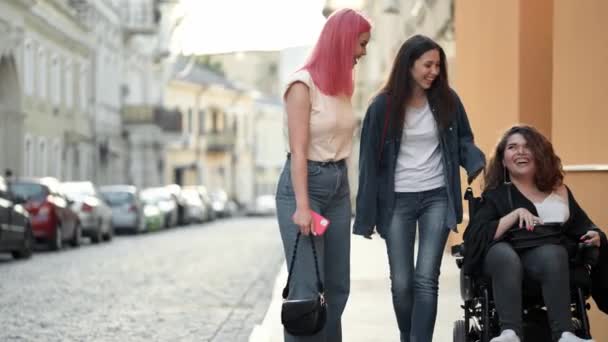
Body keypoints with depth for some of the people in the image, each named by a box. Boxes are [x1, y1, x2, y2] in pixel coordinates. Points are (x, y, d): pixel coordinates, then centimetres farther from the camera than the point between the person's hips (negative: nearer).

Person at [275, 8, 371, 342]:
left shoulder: (341, 85, 10)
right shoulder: (303, 84, -12)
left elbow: (339, 143, 11)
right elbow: (298, 151, -16)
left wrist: (346, 194, 9)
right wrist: (302, 206, -22)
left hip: (338, 186, 8)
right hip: (303, 183, -8)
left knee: (337, 286, 6)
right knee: (307, 288, -10)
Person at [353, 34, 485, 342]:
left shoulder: (447, 100, -1)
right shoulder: (383, 106, -6)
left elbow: (463, 140, 12)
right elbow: (370, 160, -3)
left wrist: (478, 164, -13)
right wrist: (366, 217, -5)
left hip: (437, 198, 0)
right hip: (397, 200, 0)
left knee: (426, 279, -8)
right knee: (401, 282, 4)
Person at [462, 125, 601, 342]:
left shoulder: (559, 191, 23)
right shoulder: (496, 194, 14)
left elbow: (582, 226, 29)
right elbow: (474, 237, -1)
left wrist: (594, 236, 4)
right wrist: (515, 214, -9)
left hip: (550, 259, 1)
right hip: (502, 257, -1)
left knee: (551, 253, -36)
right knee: (504, 253, -39)